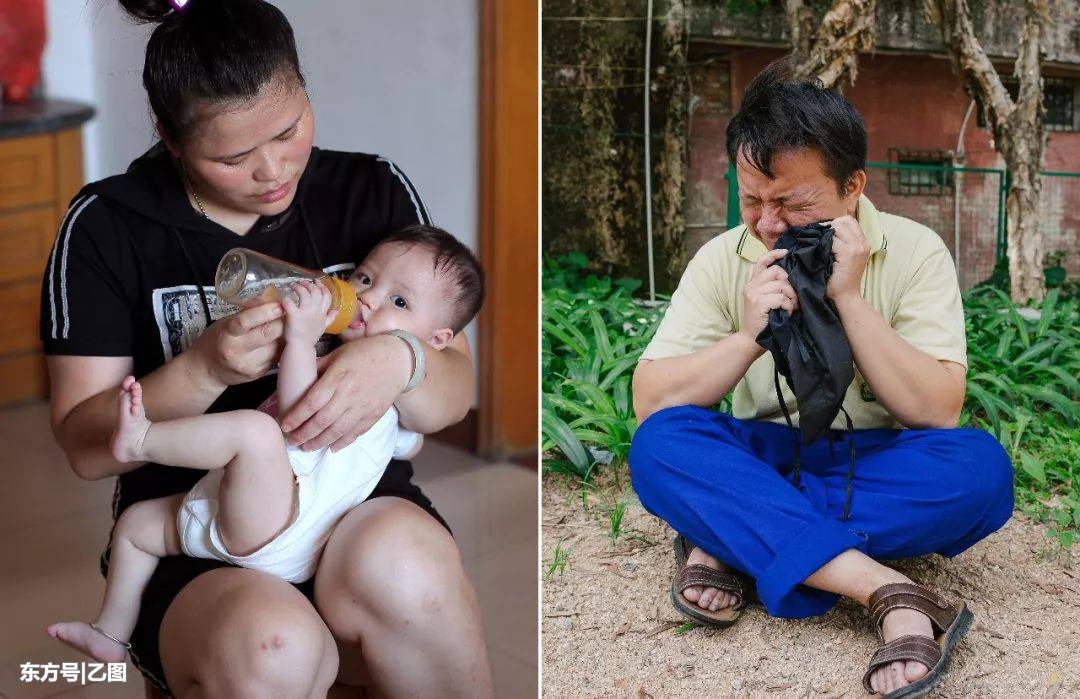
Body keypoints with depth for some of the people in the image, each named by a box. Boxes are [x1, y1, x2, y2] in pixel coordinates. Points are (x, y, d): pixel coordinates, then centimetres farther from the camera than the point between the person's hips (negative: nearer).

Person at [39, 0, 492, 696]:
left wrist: (398, 362, -22)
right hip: (191, 544, -2)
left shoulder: (374, 192, 4)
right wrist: (205, 368, -22)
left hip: (358, 505, 2)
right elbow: (87, 447, -4)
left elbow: (455, 395, 2)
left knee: (396, 566, -35)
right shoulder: (107, 226, -1)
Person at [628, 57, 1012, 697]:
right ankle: (890, 592, -40)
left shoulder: (915, 253, -7)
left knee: (980, 466, -32)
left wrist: (849, 297, -23)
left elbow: (938, 413, -16)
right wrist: (749, 336, -25)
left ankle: (727, 544, -28)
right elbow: (650, 400, -10)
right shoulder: (723, 260, -3)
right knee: (660, 443, -29)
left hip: (879, 470, 0)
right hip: (765, 463, 1)